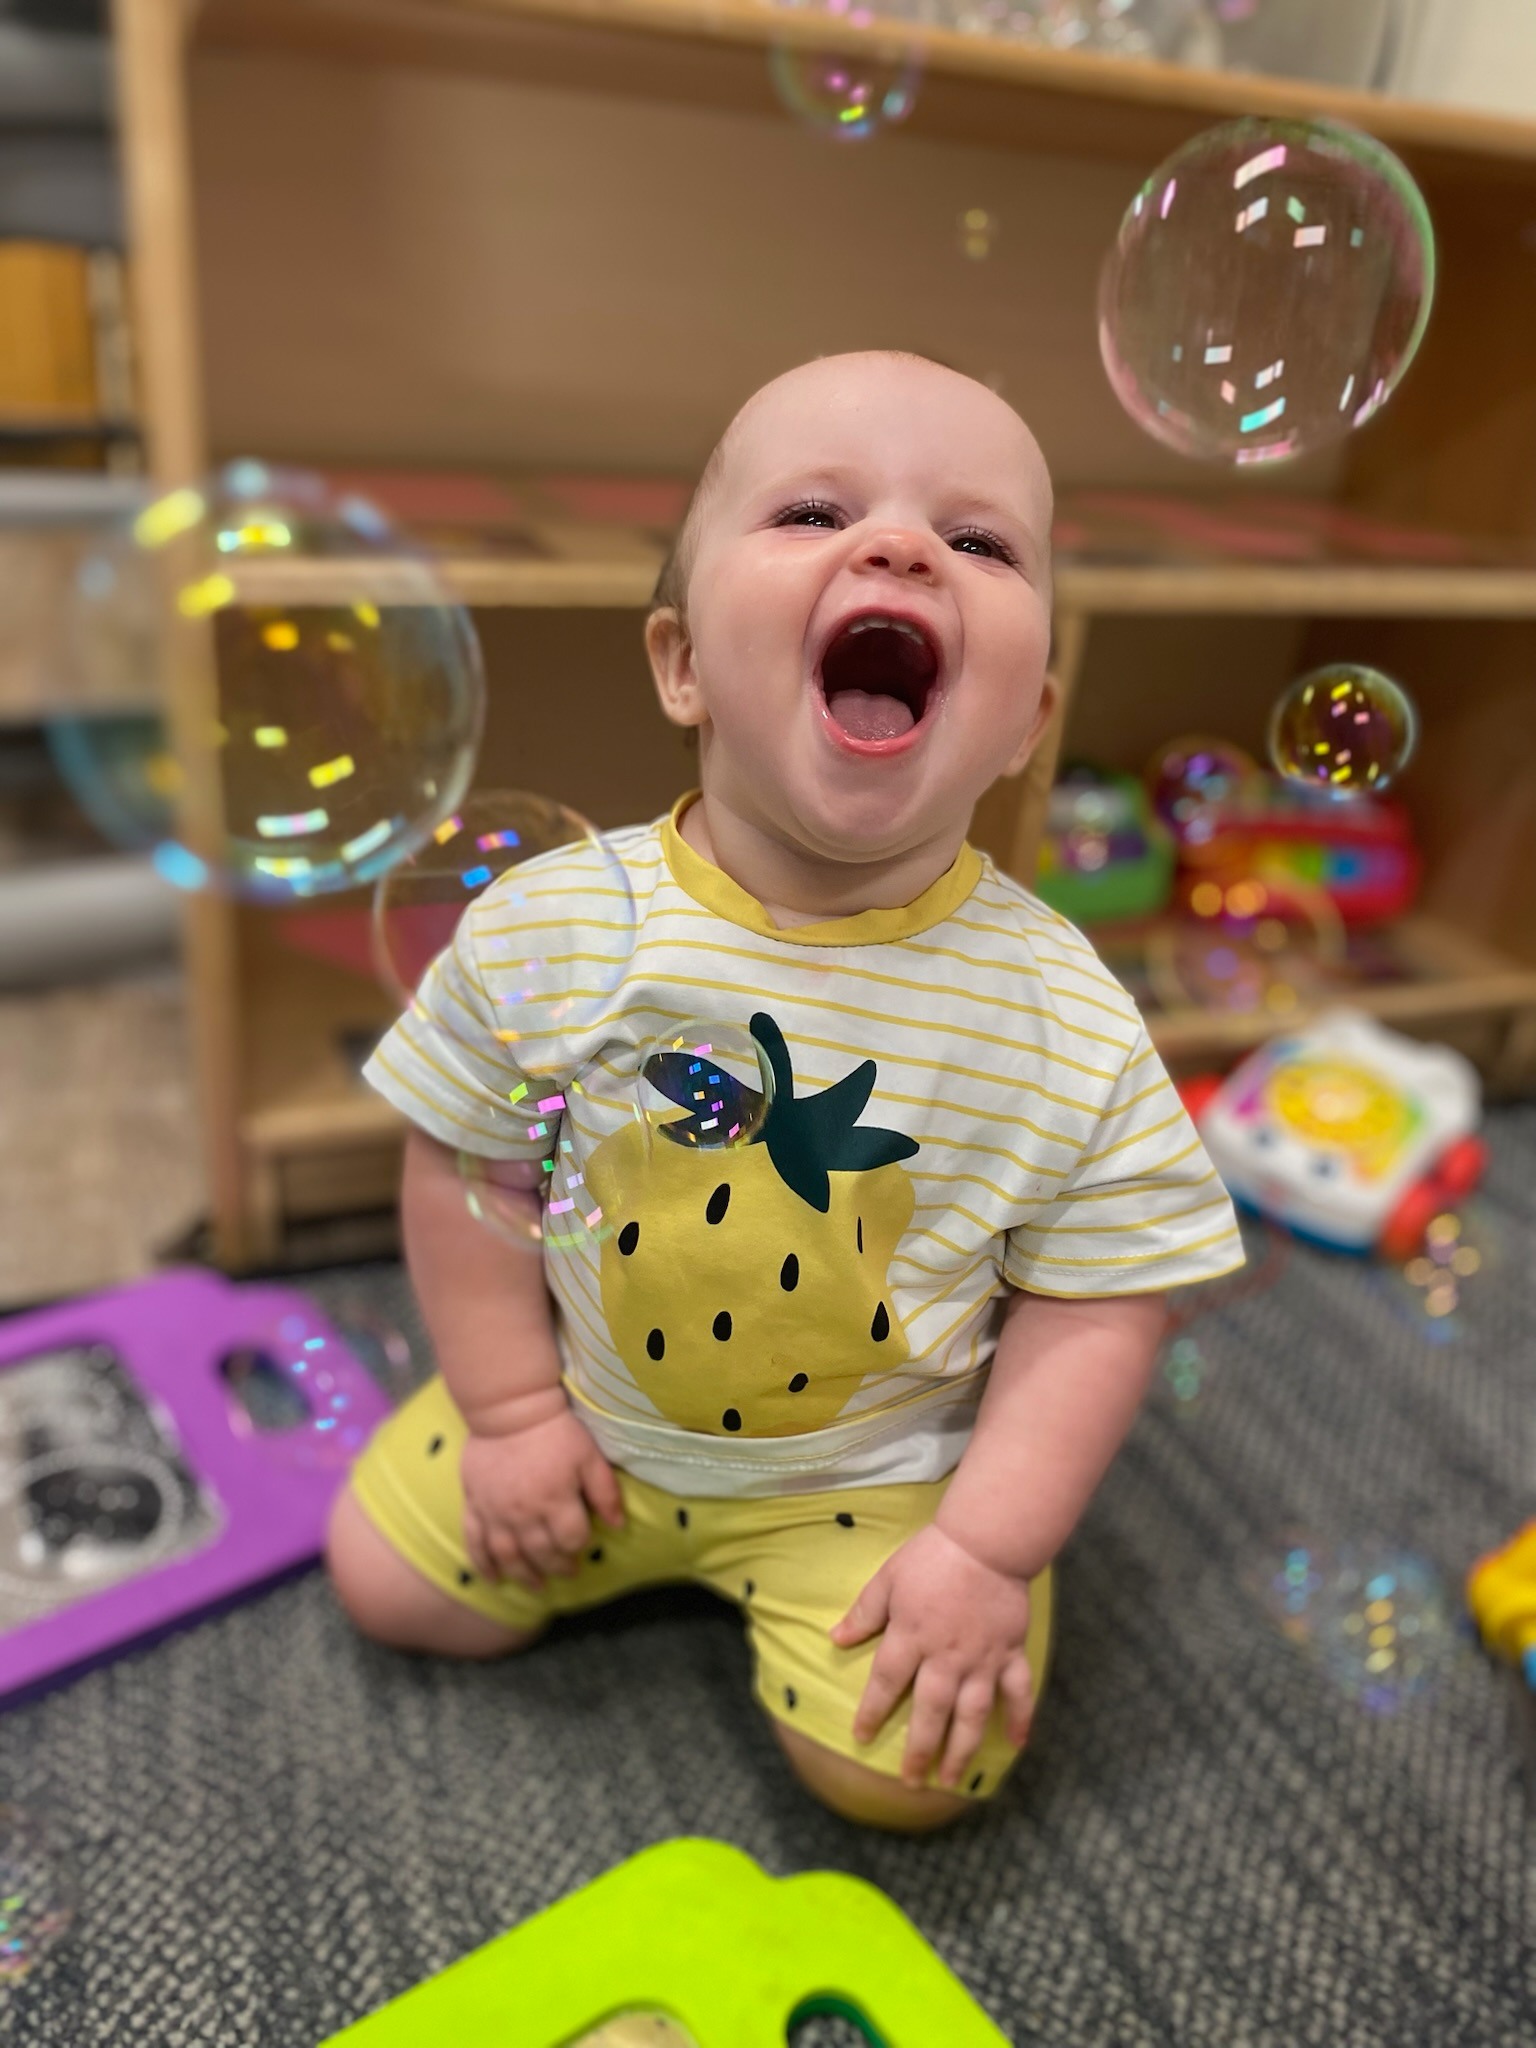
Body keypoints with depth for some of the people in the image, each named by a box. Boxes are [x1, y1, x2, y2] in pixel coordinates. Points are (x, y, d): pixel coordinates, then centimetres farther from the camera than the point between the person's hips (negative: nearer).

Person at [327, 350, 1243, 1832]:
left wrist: (987, 1549, -15)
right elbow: (469, 1163, -6)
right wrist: (512, 1409, -5)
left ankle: (813, 1564, 21)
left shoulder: (1067, 1025, -23)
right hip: (593, 1424, 2)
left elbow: (1100, 1298, -12)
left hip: (882, 1473, -1)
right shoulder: (545, 931, -20)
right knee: (392, 1584, 10)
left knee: (904, 1769, -8)